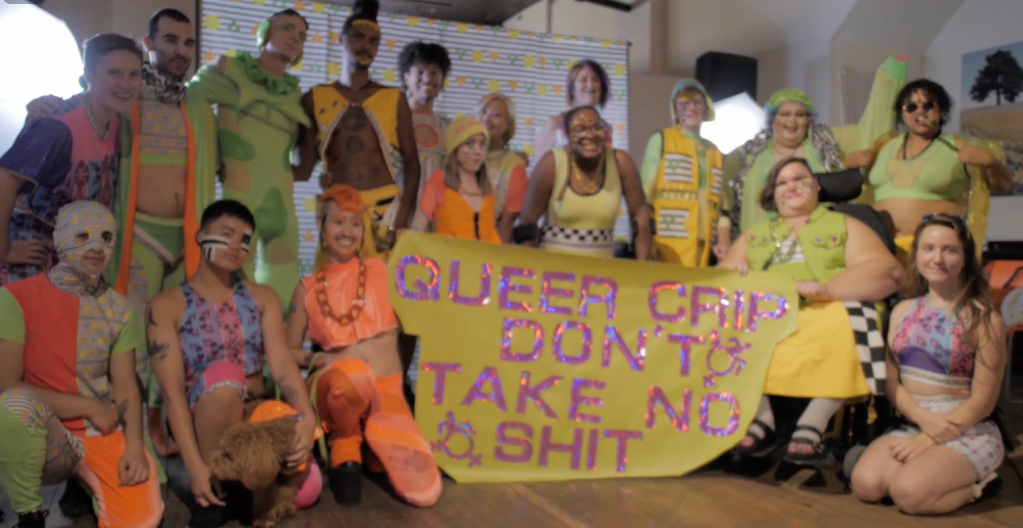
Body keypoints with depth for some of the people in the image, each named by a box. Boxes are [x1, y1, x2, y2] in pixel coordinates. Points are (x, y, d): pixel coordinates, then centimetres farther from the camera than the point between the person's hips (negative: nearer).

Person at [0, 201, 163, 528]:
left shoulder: (119, 309, 6)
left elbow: (126, 387, 2)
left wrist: (135, 446, -15)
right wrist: (89, 407, -12)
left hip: (104, 435, 3)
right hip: (43, 441, -3)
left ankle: (88, 487, 14)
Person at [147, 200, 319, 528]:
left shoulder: (263, 298, 5)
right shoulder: (167, 305, -6)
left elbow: (281, 362, -10)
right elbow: (172, 390, -15)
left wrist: (306, 416, -31)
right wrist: (195, 466, -27)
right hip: (199, 422, -2)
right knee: (223, 374, -36)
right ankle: (214, 499, -22)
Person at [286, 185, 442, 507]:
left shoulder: (381, 270, 10)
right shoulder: (307, 289, 9)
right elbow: (290, 351, 14)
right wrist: (317, 360, -5)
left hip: (387, 392, 2)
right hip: (338, 387, -1)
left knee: (425, 491, -19)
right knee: (353, 373, -43)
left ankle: (371, 439, 13)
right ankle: (345, 445, -8)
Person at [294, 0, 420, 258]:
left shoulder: (395, 99, 10)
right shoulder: (315, 99, 10)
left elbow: (411, 162, 6)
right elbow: (303, 167, 6)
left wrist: (404, 213, -7)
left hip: (385, 208, 0)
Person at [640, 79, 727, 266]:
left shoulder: (714, 152, 20)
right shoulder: (661, 140, 7)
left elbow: (721, 202, 17)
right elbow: (645, 192, -1)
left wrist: (723, 242, 3)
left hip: (702, 242, 4)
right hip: (669, 239, -4)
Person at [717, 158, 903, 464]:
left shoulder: (843, 225, 18)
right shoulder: (755, 235, 28)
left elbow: (889, 271, 1)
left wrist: (825, 288, -17)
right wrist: (735, 277, -11)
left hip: (826, 312, -2)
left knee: (849, 324, -36)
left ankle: (813, 426, -28)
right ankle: (760, 419, -25)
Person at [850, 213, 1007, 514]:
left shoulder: (982, 318, -7)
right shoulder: (903, 311, 7)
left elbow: (983, 400, -9)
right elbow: (891, 381, 2)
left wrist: (928, 440, -14)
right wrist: (925, 419, -17)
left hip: (968, 433, -4)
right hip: (911, 424, 4)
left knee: (908, 492, -27)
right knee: (865, 484, -22)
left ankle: (975, 484, 2)